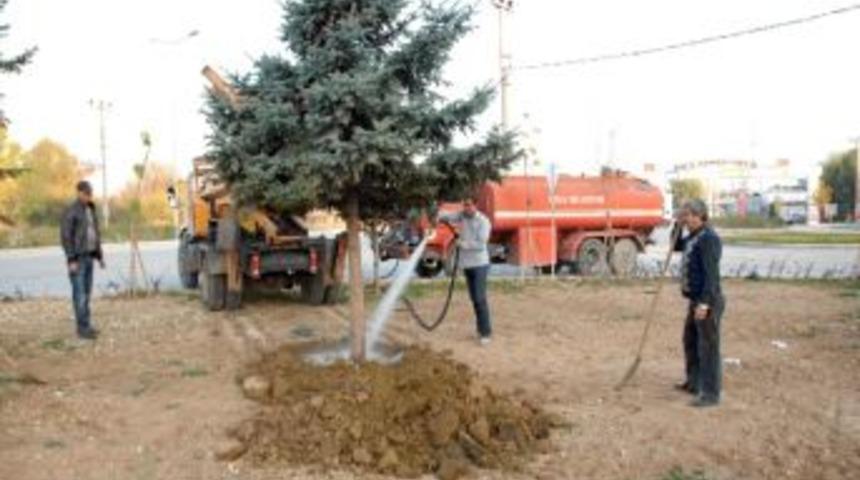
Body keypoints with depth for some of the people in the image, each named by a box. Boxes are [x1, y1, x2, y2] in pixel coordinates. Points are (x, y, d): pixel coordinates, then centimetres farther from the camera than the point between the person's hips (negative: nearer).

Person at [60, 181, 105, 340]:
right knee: (79, 293, -7)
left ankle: (84, 325, 17)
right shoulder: (70, 211, -15)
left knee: (86, 292, 10)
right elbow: (65, 237, -18)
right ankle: (82, 328, -2)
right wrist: (71, 260, -21)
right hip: (77, 258, -8)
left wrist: (100, 256, 15)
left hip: (88, 256, 8)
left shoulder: (90, 210, 12)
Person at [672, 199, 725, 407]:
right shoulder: (694, 236, 12)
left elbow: (711, 273, -24)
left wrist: (705, 303, -27)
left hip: (707, 302, -11)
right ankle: (694, 382, 35)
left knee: (708, 347, -4)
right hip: (696, 300, 11)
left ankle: (710, 394, 3)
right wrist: (677, 225, 12)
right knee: (690, 341, 21)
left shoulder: (708, 238, -18)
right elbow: (677, 246, 30)